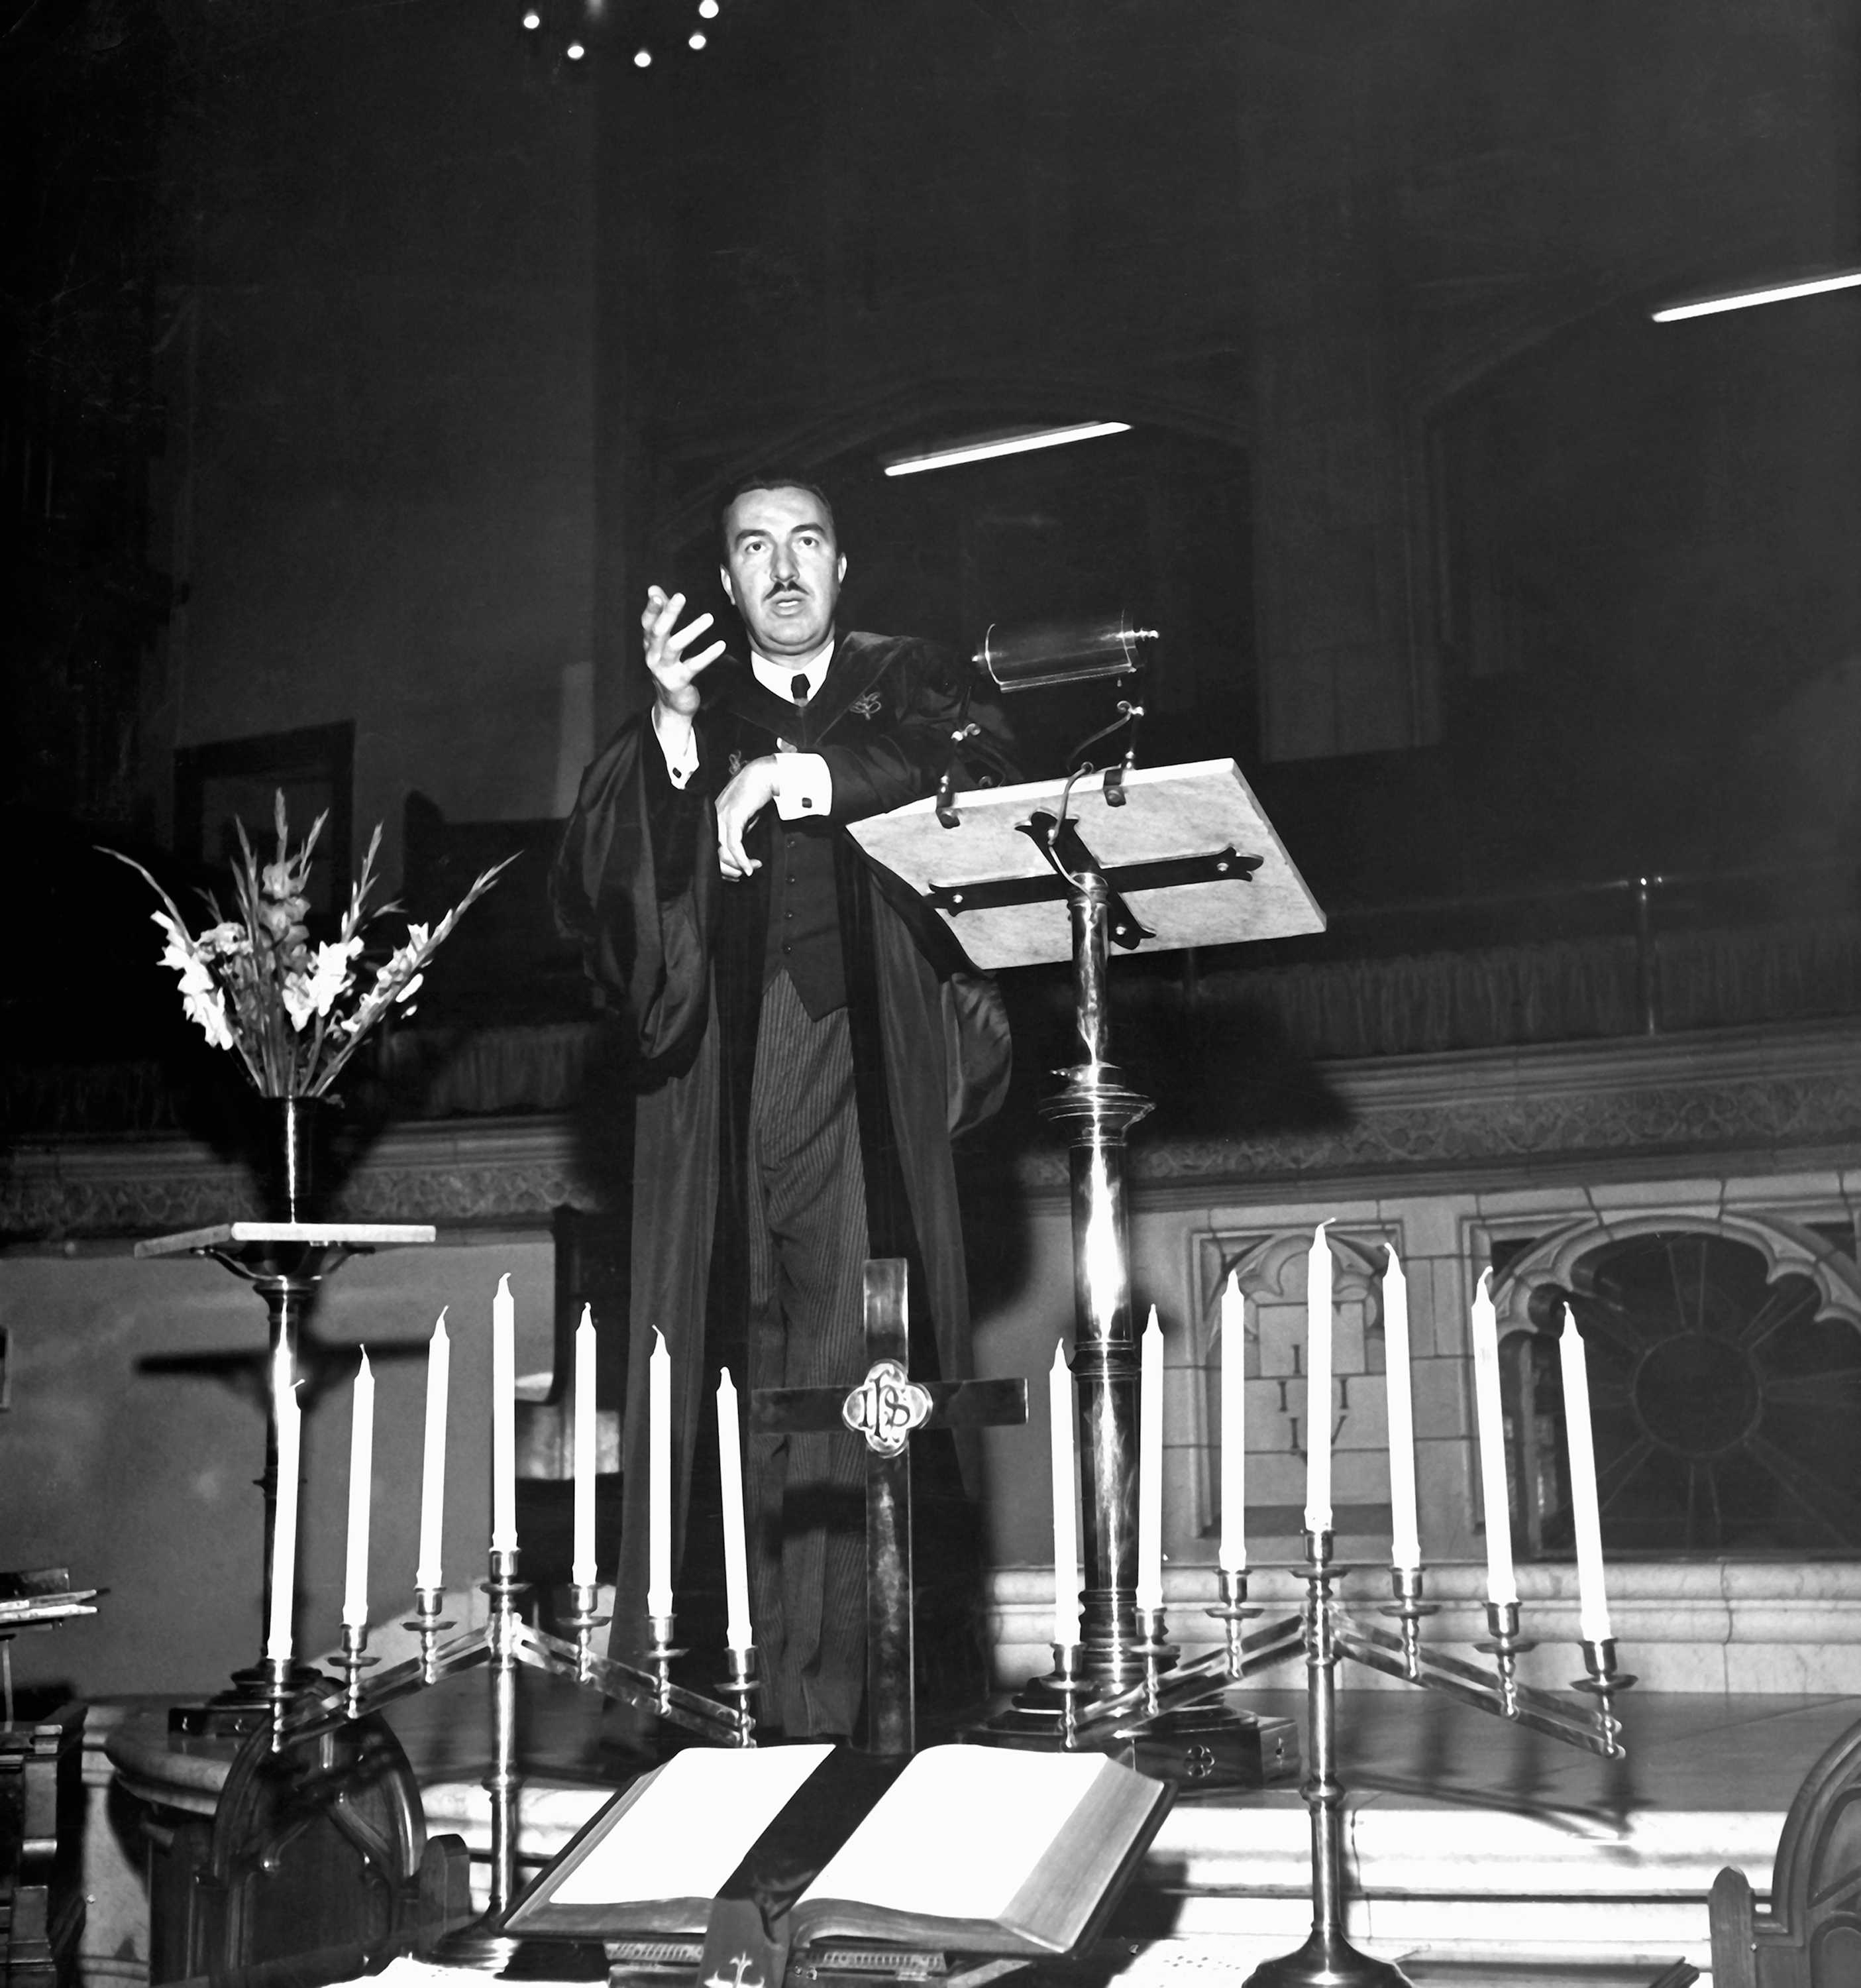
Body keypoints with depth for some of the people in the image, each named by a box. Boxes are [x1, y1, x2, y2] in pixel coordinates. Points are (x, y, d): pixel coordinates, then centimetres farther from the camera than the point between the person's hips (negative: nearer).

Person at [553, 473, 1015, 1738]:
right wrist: (675, 729, -10)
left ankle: (826, 1701, -7)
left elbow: (985, 778, -3)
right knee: (752, 1377, -7)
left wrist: (792, 774, -9)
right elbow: (599, 882, 5)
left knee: (852, 1369, -9)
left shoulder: (911, 686, 19)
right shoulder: (688, 718, 20)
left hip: (871, 1079, -1)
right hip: (727, 1092, 1)